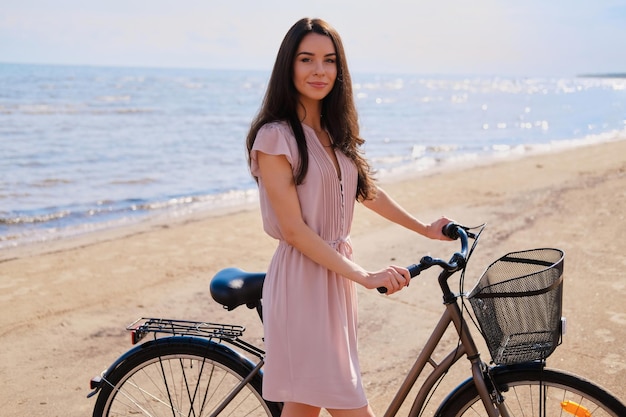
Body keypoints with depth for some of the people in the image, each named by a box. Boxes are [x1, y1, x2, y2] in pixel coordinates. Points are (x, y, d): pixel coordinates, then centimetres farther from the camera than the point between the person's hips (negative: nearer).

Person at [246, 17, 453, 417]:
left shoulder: (335, 132, 11)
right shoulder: (275, 136, -13)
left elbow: (366, 190, 24)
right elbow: (294, 230, -16)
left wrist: (425, 229, 26)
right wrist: (363, 275, -17)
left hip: (336, 274, 7)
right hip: (302, 280, -7)